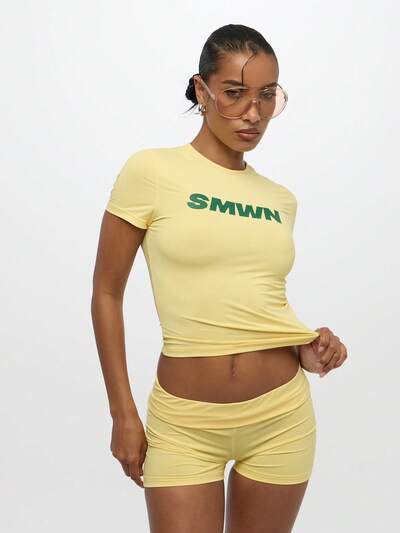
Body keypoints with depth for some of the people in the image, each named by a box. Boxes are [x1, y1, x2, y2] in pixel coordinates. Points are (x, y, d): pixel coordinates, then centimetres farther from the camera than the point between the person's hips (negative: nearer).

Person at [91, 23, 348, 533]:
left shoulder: (281, 200, 6)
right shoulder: (150, 171, -7)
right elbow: (106, 292, -3)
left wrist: (307, 349, -2)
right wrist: (123, 414, -6)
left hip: (282, 415, 4)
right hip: (184, 423, -4)